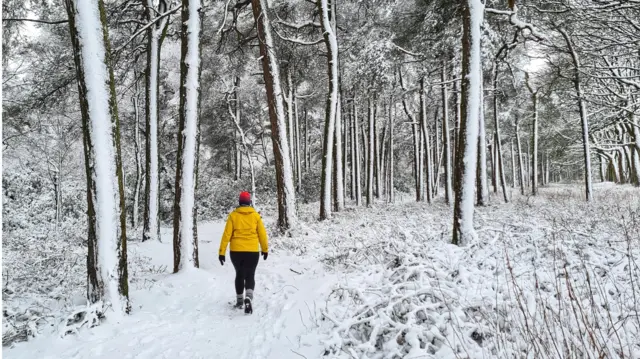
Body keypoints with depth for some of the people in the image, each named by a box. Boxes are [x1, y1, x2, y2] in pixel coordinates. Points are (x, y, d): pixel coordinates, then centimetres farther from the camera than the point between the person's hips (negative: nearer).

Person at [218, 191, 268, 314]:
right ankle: (248, 298, -19)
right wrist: (265, 249, 16)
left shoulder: (233, 215, -1)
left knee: (239, 274, 20)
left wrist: (222, 252, 0)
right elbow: (262, 234, 3)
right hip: (252, 251, -1)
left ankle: (239, 300, 27)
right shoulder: (256, 215, 0)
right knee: (250, 276, 5)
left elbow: (227, 234, -4)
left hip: (236, 251, 1)